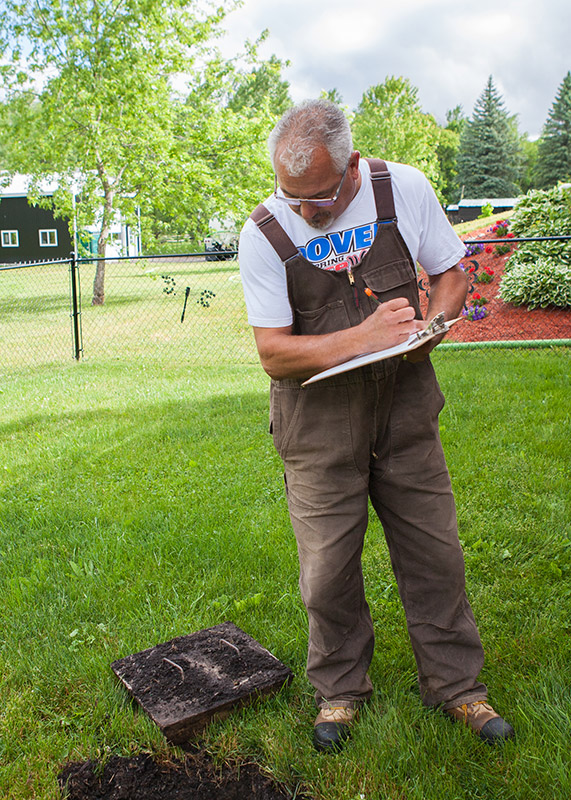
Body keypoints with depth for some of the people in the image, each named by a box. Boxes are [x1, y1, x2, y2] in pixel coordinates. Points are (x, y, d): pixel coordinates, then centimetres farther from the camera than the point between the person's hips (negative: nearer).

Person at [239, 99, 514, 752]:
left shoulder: (404, 189, -5)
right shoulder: (264, 232, -10)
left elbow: (451, 275, 8)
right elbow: (274, 353, -13)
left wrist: (429, 325, -13)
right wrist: (366, 337, -24)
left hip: (404, 407, 2)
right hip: (318, 419, -1)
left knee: (433, 552, 10)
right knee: (328, 569, 4)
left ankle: (455, 684, 31)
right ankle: (340, 689, 30)